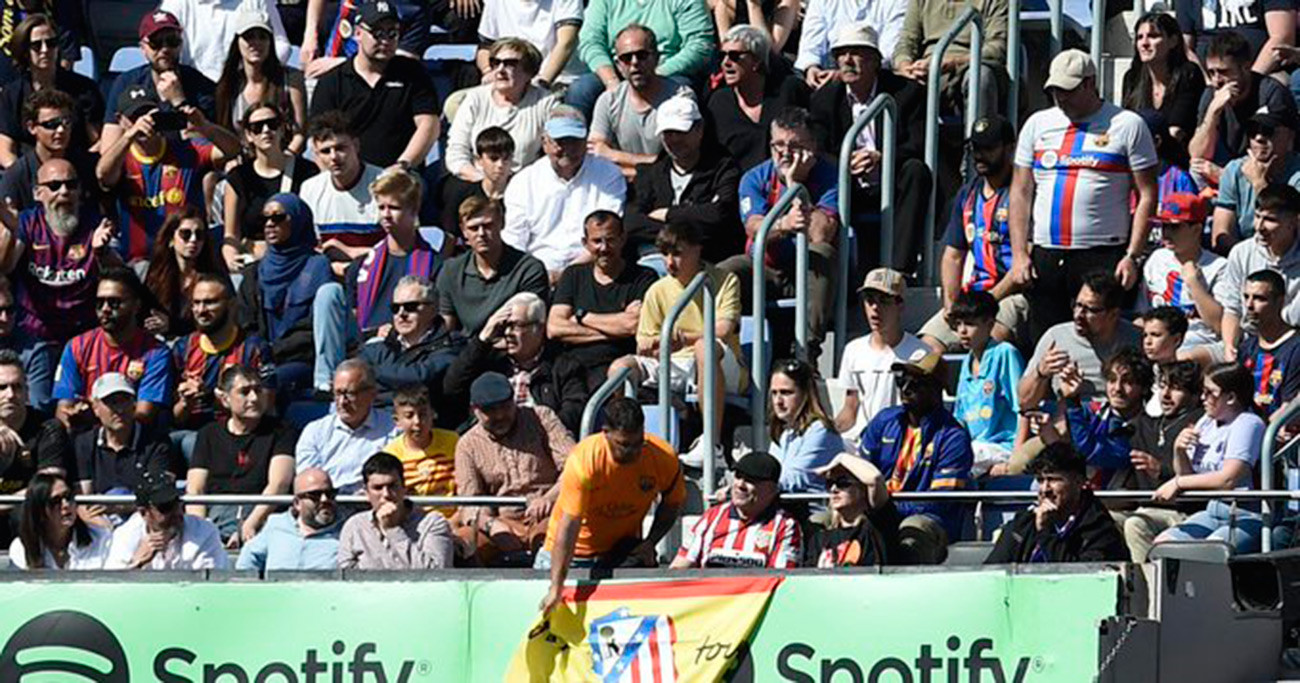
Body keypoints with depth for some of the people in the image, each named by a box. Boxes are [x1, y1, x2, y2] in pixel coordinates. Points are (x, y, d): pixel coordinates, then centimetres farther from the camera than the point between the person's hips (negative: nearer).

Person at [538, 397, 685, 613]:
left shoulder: (663, 457, -19)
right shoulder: (584, 460, -30)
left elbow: (672, 503, 3)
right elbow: (568, 525, -33)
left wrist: (650, 543, -13)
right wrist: (556, 588, -37)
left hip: (624, 546, 2)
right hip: (577, 548, -2)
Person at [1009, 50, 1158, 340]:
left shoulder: (1127, 125, 3)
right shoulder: (1038, 125, 15)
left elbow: (1147, 195, 0)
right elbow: (1021, 192, 14)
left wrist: (1133, 256, -9)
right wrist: (1019, 254, 4)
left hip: (1103, 256, -4)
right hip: (1044, 256, 4)